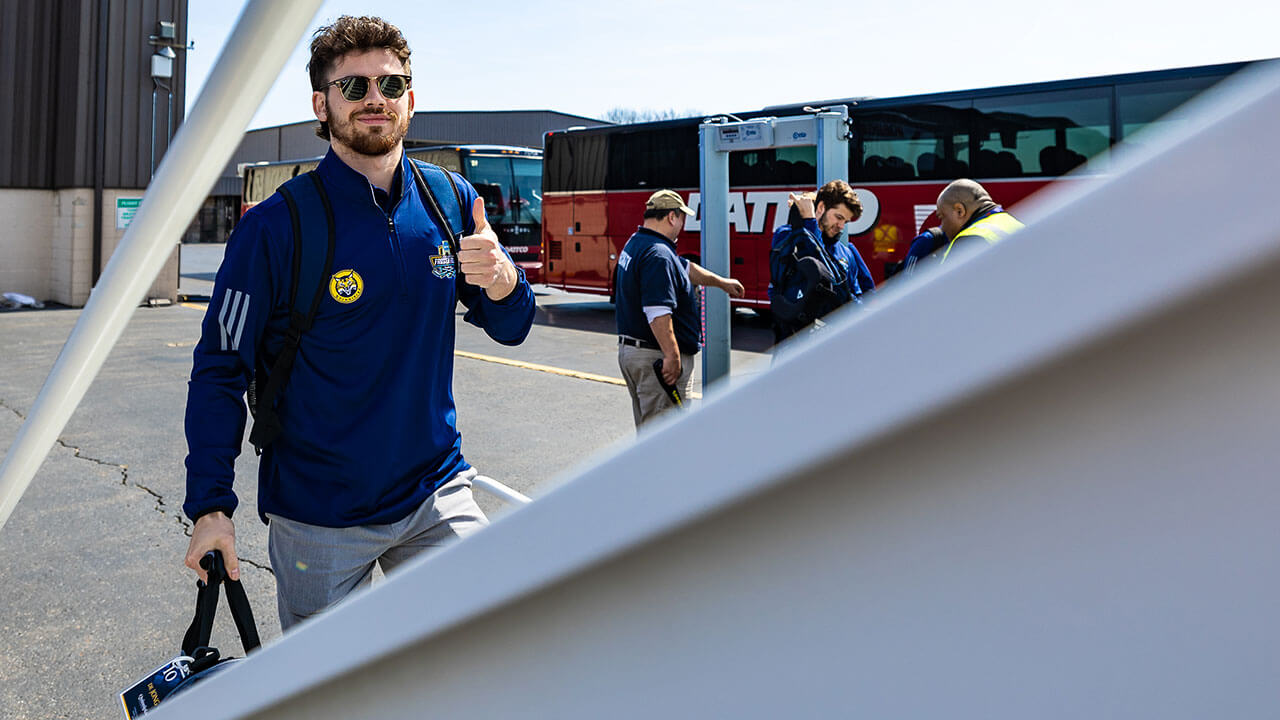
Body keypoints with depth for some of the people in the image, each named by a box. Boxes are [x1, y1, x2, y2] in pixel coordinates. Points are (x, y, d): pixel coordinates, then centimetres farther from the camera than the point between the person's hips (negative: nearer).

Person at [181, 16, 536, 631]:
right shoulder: (275, 226, -12)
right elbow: (220, 370, -6)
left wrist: (502, 279, -18)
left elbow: (510, 330, 5)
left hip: (436, 496, 3)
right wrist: (210, 507, -12)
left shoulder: (451, 200, -1)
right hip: (319, 521, -2)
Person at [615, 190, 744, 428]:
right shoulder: (658, 254, -20)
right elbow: (657, 312, -29)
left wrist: (722, 282, 38)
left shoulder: (636, 244, 14)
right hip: (655, 355, -11)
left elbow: (685, 268, 28)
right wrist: (672, 356, -28)